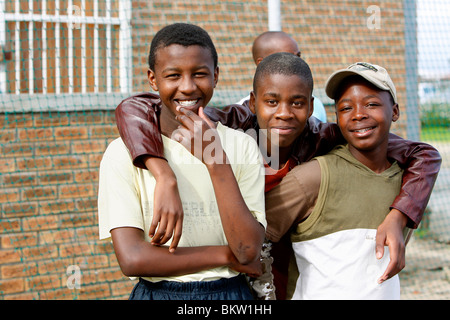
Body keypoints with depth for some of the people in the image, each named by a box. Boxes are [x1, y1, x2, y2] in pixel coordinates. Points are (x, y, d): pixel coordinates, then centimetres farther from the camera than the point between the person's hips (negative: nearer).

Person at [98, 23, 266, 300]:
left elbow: (249, 250, -14)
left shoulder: (242, 146, -4)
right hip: (156, 291, -1)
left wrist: (216, 160, -21)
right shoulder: (123, 152, -9)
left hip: (230, 292, 2)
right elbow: (131, 258, -16)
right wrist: (227, 256, -13)